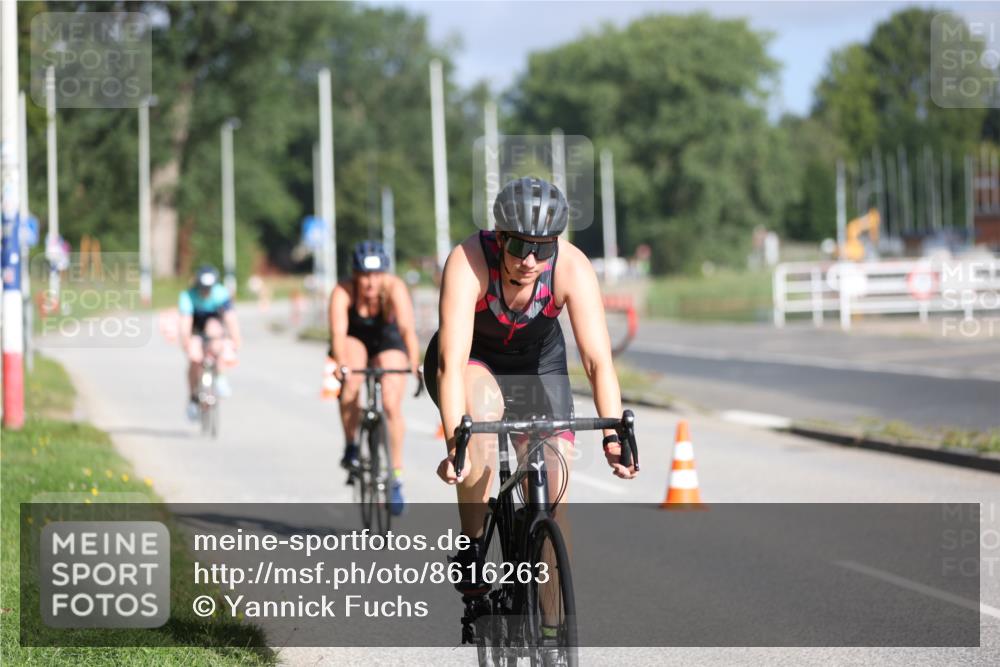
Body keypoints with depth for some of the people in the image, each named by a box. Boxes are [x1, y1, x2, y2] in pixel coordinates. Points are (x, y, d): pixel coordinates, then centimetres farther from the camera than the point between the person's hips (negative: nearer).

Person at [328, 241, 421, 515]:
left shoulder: (394, 288, -31)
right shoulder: (343, 292, -29)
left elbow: (407, 328, -43)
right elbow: (338, 333, -39)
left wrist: (414, 363, -57)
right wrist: (341, 364, -57)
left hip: (387, 341, 0)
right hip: (354, 341, 0)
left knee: (391, 404, -16)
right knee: (351, 380, -32)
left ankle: (397, 477, -3)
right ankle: (350, 446, -13)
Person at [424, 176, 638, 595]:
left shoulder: (573, 269, -29)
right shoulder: (468, 262, -34)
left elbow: (598, 361, -34)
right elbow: (452, 364, -42)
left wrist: (613, 436, -47)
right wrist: (454, 443, -53)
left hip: (537, 364, 2)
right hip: (472, 362, -2)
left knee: (551, 501, -9)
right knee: (484, 405, -37)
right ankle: (470, 549, -23)